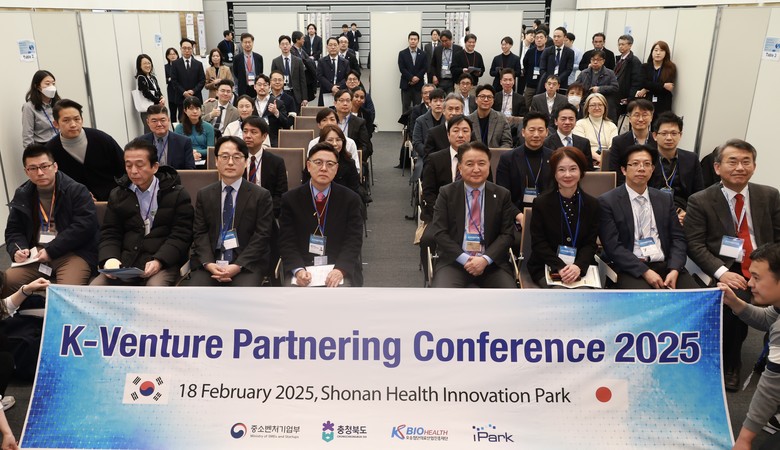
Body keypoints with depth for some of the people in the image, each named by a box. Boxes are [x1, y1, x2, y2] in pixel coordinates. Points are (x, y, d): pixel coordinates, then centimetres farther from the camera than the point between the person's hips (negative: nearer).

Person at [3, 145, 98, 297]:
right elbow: (13, 230, 19)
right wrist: (17, 250, -4)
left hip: (74, 252, -5)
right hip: (36, 254, 5)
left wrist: (51, 251, -14)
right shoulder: (22, 195, 15)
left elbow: (85, 226, -12)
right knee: (5, 283, -18)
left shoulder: (76, 191, -2)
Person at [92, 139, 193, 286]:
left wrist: (159, 261, -21)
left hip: (163, 263, -4)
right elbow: (110, 234, 12)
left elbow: (181, 235, -5)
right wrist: (109, 258, -9)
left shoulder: (177, 194, 1)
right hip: (125, 262, 4)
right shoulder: (117, 195, 15)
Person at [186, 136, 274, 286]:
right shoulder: (204, 195, 13)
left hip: (246, 264, -2)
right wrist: (208, 263, -11)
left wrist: (238, 265, -14)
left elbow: (262, 235, -3)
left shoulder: (261, 195, 3)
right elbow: (200, 233, 7)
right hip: (210, 264, 3)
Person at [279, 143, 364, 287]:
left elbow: (353, 241, -4)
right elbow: (287, 242, -1)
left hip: (340, 269, 0)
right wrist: (298, 269, -19)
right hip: (302, 268, 0)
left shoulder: (351, 199, 2)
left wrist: (340, 270, -21)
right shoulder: (290, 199, 3)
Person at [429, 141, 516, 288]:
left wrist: (485, 259, -12)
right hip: (454, 261, -1)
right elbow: (440, 232, -3)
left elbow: (507, 234, 3)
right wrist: (465, 259, -13)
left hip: (492, 262, 2)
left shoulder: (502, 195, 6)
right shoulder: (446, 193, 2)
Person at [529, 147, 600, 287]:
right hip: (546, 267, -2)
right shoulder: (541, 203, -1)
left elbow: (590, 243, 2)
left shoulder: (592, 204, 5)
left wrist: (578, 266, -20)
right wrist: (560, 268, -20)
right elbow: (538, 243, -4)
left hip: (581, 268, 2)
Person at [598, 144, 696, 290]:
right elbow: (613, 246, -8)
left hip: (665, 265, 5)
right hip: (630, 269, -4)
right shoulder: (608, 201, -1)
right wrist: (644, 271, -18)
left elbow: (678, 238, 10)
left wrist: (674, 269, -8)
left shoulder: (665, 199, 15)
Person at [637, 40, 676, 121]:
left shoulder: (671, 68, 6)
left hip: (663, 106, -1)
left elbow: (668, 88, -6)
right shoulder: (645, 67, 11)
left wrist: (647, 90, -8)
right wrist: (663, 85, -11)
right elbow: (644, 83, -4)